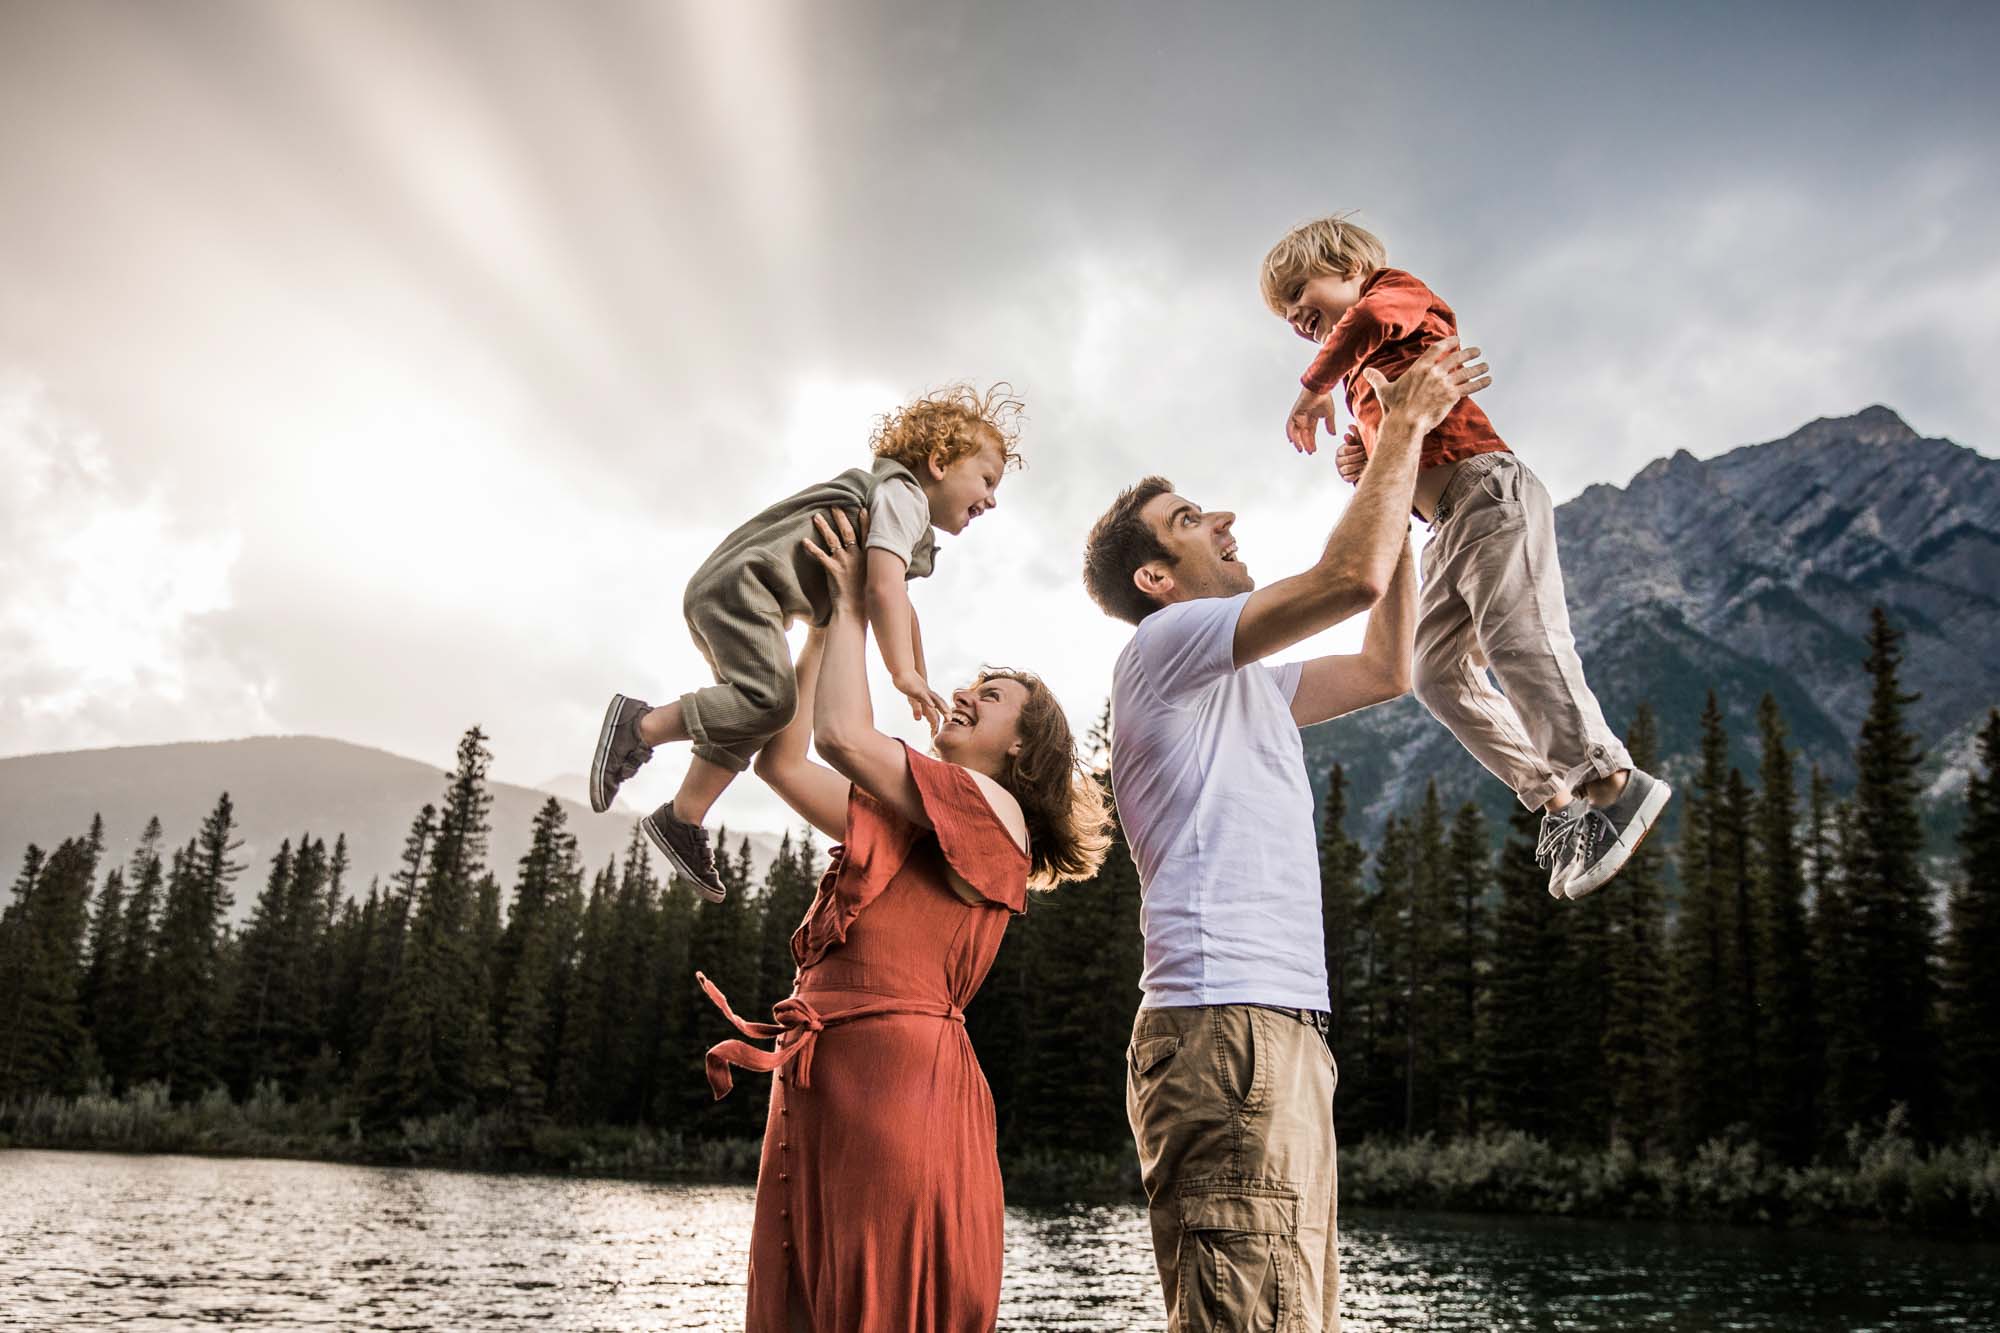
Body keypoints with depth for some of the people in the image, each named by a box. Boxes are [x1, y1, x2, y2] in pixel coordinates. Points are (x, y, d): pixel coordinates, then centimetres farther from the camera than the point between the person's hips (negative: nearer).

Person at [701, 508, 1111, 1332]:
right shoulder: (905, 822, 24)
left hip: (896, 1070, -8)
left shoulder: (993, 810, 0)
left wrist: (853, 608, 4)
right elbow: (781, 761, 25)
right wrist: (824, 627, 24)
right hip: (820, 1080, 8)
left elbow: (844, 738, -10)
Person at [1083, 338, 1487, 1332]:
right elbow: (1354, 578, -13)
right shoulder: (1166, 642, -2)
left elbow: (1385, 669, 30)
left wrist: (1400, 477, 28)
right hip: (1227, 1026, -10)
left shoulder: (1242, 686, 28)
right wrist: (1404, 428, 1)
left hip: (1278, 1034, 10)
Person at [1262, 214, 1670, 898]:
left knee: (1517, 639, -21)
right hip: (1445, 527, 9)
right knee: (1436, 675, 0)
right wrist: (1366, 464, 8)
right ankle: (1556, 799, 2)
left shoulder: (1399, 290, 7)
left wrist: (1313, 388, -9)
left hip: (1486, 489, -9)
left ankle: (1614, 783, -20)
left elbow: (1369, 317, -20)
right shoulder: (1364, 378, 31)